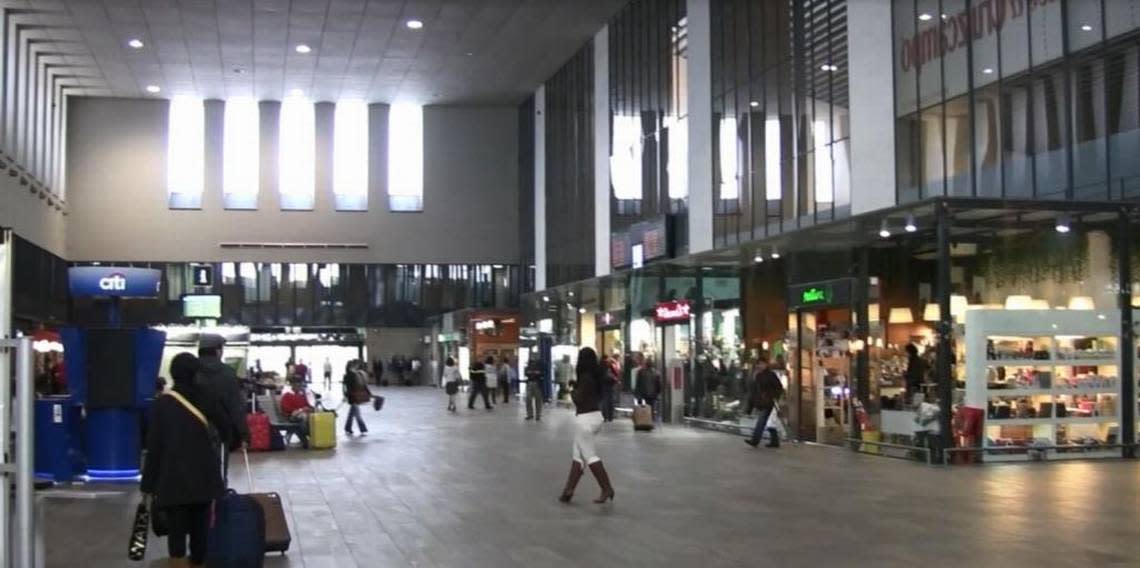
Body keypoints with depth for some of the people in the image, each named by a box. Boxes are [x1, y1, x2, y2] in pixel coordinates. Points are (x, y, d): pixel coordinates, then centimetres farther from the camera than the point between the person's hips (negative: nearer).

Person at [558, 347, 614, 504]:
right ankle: (569, 490, 17)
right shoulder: (596, 377, 7)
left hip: (585, 419, -9)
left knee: (590, 456, -2)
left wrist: (572, 391, 1)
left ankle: (607, 489, -2)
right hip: (596, 416, 9)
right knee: (578, 455, 14)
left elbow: (579, 400, -18)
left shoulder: (585, 377, -18)